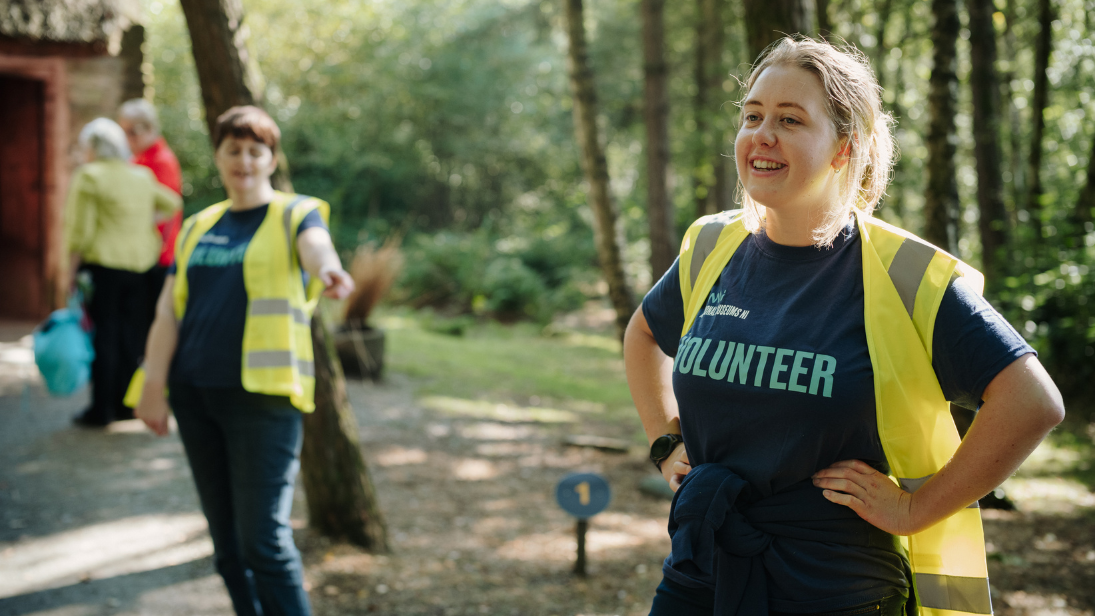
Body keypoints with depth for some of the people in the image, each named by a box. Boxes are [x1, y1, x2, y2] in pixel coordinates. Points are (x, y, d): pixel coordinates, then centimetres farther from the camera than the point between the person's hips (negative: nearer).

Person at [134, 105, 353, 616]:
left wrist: (328, 269, -47)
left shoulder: (294, 214, 2)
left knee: (264, 537, -11)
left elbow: (316, 244, -23)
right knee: (226, 541, 10)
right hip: (194, 396, 5)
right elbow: (168, 311, 10)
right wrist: (154, 387, -1)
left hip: (262, 395, -5)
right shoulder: (199, 227, 15)